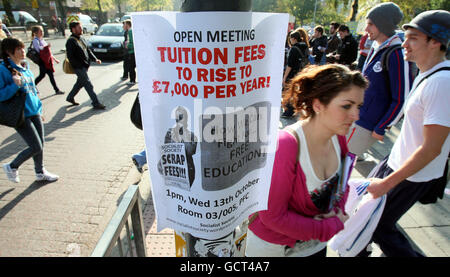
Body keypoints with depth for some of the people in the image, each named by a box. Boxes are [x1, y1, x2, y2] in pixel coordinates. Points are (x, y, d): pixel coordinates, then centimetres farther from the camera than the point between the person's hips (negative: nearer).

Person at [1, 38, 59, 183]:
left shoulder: (25, 66, 10)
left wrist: (39, 109, 20)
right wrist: (15, 85, -27)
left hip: (34, 112, 7)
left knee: (40, 145, 13)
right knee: (36, 147, -5)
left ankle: (40, 172, 31)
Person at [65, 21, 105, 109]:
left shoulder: (82, 38, 12)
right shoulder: (71, 41, -14)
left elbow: (88, 50, 18)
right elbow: (70, 57, -17)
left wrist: (95, 59, 3)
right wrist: (80, 65, -19)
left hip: (85, 66, 9)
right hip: (79, 68, -9)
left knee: (80, 83, 21)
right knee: (88, 85, -6)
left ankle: (70, 97, 39)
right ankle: (96, 103, 0)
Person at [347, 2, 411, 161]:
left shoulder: (397, 55, -19)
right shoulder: (376, 48, 8)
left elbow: (403, 99, -19)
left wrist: (381, 129, -15)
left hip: (369, 123, -9)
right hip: (356, 114, 9)